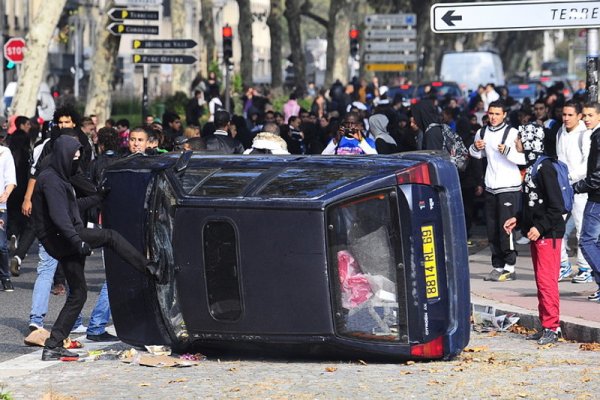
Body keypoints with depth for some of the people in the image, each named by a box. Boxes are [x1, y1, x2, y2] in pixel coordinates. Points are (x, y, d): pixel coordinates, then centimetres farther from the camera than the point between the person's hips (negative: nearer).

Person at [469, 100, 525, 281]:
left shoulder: (512, 133, -9)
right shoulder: (482, 133, 10)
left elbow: (524, 158, -16)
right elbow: (476, 154, 25)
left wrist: (507, 151, -30)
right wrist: (476, 147, 3)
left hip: (509, 187, -6)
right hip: (491, 188, 6)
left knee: (506, 228, -9)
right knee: (492, 230, 8)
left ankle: (509, 268, -4)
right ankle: (497, 267, 16)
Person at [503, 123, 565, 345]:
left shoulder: (544, 168, -16)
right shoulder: (532, 166, 13)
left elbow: (556, 206, -19)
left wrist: (541, 227, -22)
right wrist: (518, 219, 15)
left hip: (548, 234, -10)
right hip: (537, 234, 10)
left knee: (546, 279, -10)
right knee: (541, 280, 12)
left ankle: (552, 328, -8)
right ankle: (546, 326, 17)